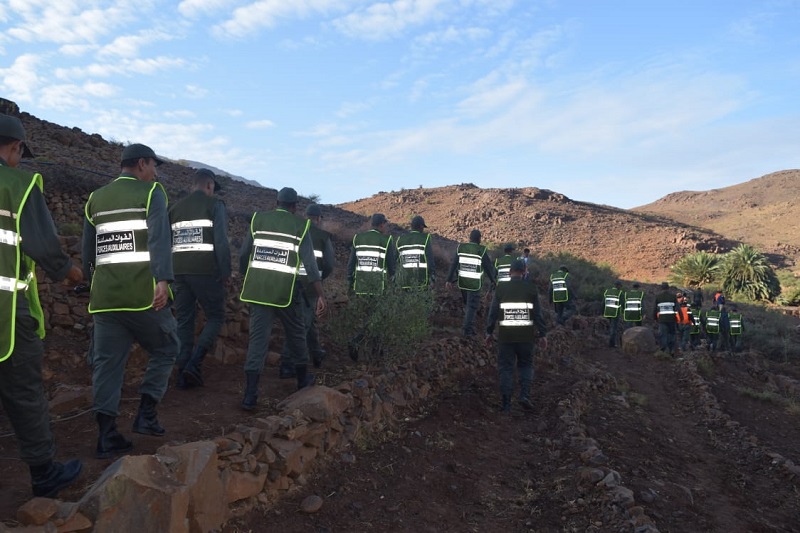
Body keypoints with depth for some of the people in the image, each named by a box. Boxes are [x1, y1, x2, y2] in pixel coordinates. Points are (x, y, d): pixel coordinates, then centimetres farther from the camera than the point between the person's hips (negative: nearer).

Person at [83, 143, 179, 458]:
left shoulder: (96, 199, 18)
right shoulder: (151, 192, 1)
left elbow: (88, 250, 21)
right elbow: (160, 238, -15)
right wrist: (163, 280, -23)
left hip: (104, 296, 6)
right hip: (143, 293, -5)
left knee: (107, 361, 7)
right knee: (165, 349, 12)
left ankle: (107, 435, 7)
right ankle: (146, 415, 6)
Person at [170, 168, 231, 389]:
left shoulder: (175, 208, 16)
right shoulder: (215, 205, 0)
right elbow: (221, 241, -11)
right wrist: (225, 272, -5)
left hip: (179, 271, 5)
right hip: (206, 271, -5)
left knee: (184, 321, 10)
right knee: (216, 316, 7)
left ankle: (183, 373, 9)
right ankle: (194, 363, -7)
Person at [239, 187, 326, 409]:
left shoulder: (258, 219, 7)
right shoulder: (300, 225, 1)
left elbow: (244, 255, 10)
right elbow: (310, 263, -6)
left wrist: (246, 280, 25)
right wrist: (320, 295, -7)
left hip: (258, 288, 2)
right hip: (285, 290, -2)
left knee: (258, 337, 3)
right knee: (296, 334, 17)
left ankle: (250, 395, -4)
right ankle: (303, 379, 34)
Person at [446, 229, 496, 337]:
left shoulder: (460, 248, -2)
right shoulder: (481, 251, -13)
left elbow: (453, 265, -4)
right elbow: (488, 267, -7)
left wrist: (449, 280, -1)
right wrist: (493, 280, 8)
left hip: (462, 282, 4)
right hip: (475, 284, -4)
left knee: (467, 303, 21)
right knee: (472, 306, 3)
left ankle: (470, 326, 23)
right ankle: (467, 330, -2)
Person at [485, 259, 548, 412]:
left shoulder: (501, 288, -1)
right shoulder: (531, 288, -1)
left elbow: (493, 312, 0)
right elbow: (538, 313, 0)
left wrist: (489, 332, 9)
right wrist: (543, 334, 6)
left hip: (506, 336, 0)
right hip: (526, 335, 0)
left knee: (506, 368, 7)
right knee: (526, 365, 16)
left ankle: (506, 403, 7)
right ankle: (525, 395, -2)